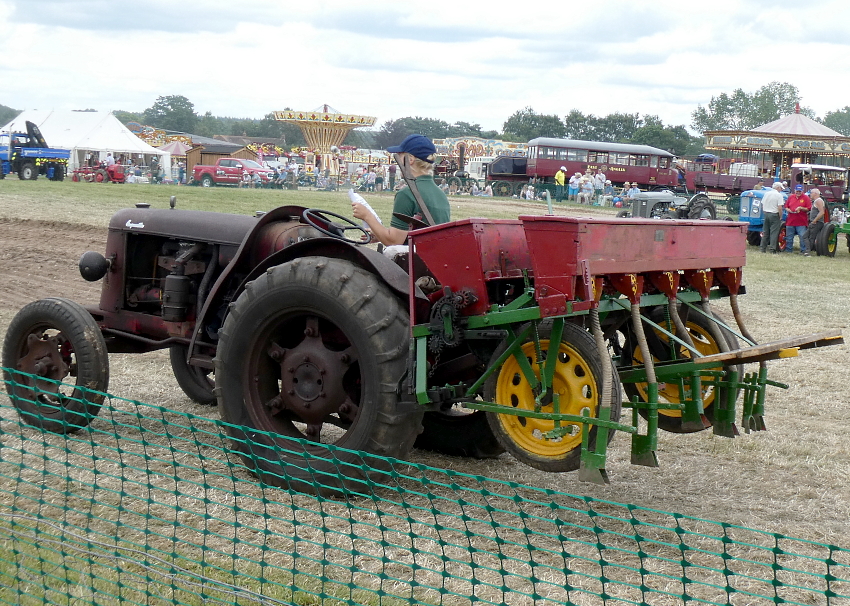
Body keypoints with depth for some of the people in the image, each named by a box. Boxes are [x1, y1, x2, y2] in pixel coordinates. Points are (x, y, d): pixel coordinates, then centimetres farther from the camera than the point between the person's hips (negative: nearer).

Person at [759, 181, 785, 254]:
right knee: (774, 232, -2)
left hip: (766, 213, 6)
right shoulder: (779, 195, -10)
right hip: (774, 214, -6)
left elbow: (762, 205, 11)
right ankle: (772, 248, -5)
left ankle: (763, 248, 12)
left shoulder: (766, 193, 8)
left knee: (765, 232, 11)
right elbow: (779, 208, -16)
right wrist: (780, 217, -5)